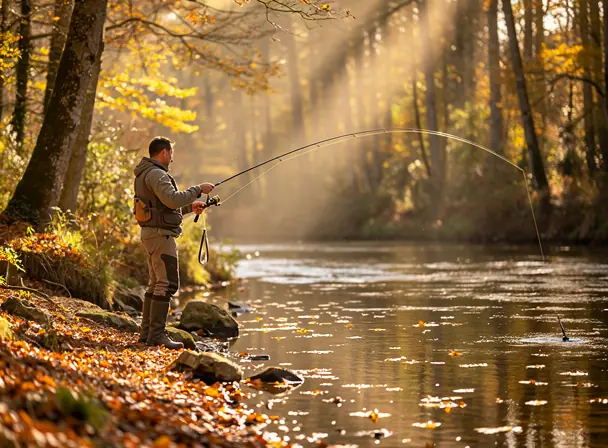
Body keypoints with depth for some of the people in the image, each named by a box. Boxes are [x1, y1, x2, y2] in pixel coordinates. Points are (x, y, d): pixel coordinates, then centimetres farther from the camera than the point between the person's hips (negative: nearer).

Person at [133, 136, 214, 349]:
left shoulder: (145, 175, 19)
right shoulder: (156, 174, -15)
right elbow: (173, 199, -27)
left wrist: (189, 207, 19)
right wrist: (198, 190, -16)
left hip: (152, 234, 11)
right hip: (160, 235, -11)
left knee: (156, 283, 14)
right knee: (167, 283, -12)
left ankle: (147, 332, 15)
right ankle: (157, 334, -14)